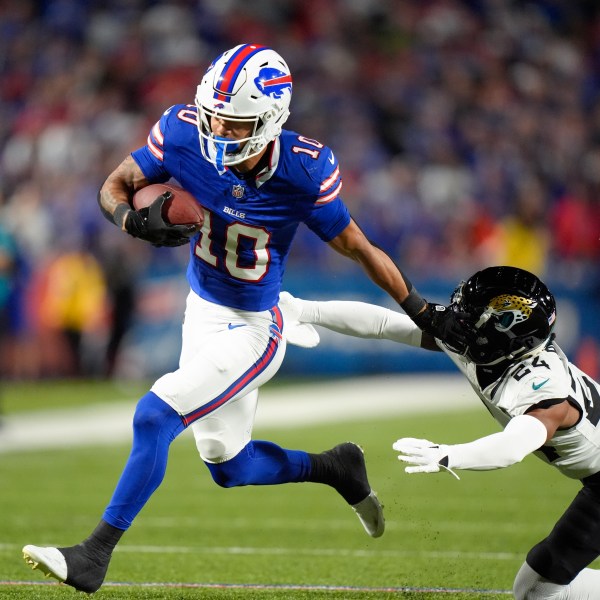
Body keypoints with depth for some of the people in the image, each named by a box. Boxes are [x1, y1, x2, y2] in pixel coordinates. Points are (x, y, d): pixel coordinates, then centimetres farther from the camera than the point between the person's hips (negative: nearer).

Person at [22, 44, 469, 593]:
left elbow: (358, 248, -12)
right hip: (203, 310, 6)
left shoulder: (303, 172, -26)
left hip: (252, 329, -6)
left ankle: (94, 555, -10)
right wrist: (136, 222, -28)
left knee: (155, 417, -20)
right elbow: (115, 186, -5)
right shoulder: (184, 135, -19)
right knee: (229, 466, 17)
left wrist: (423, 312, -5)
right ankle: (336, 469, 42)